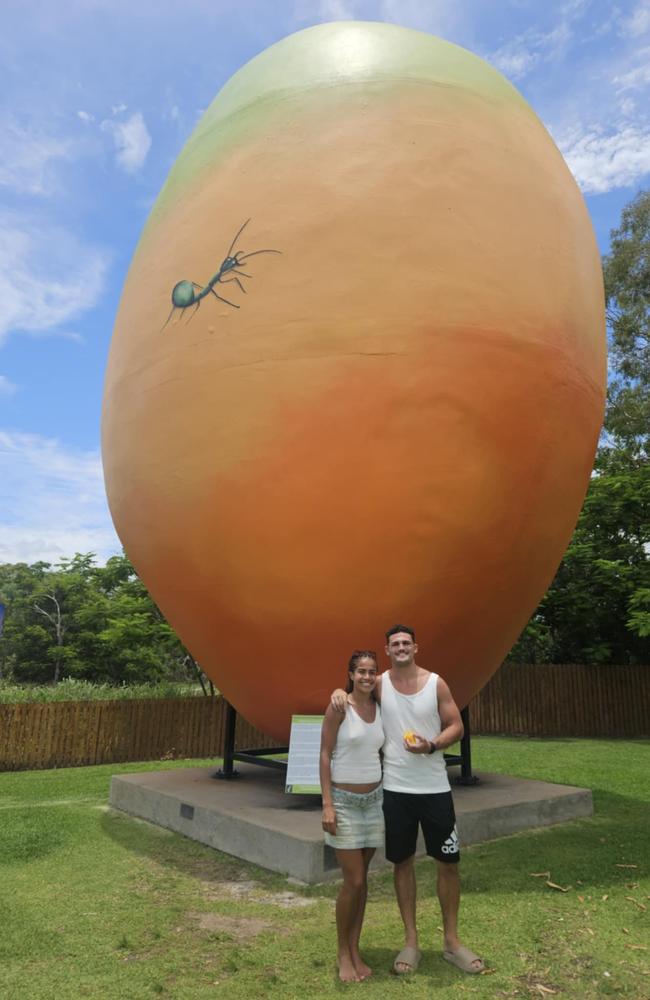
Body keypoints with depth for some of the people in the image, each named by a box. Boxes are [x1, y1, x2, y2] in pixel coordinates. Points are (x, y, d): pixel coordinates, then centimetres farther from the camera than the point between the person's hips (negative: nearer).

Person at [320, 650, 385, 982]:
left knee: (362, 878, 11)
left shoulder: (379, 708, 2)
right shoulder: (338, 707, -14)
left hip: (373, 799, 5)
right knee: (353, 881, -1)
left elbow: (379, 753, 11)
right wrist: (327, 804, -15)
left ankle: (355, 950, 26)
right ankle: (342, 952, 20)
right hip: (344, 800, -5)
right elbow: (324, 755, -12)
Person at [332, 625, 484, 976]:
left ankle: (452, 941, 26)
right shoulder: (379, 684, -4)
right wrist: (339, 691, -17)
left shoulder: (436, 683, -4)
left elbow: (456, 726, -1)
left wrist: (432, 745, -19)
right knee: (402, 862, 10)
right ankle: (411, 942, 26)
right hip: (395, 789, 0)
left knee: (448, 862, 8)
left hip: (435, 788, 0)